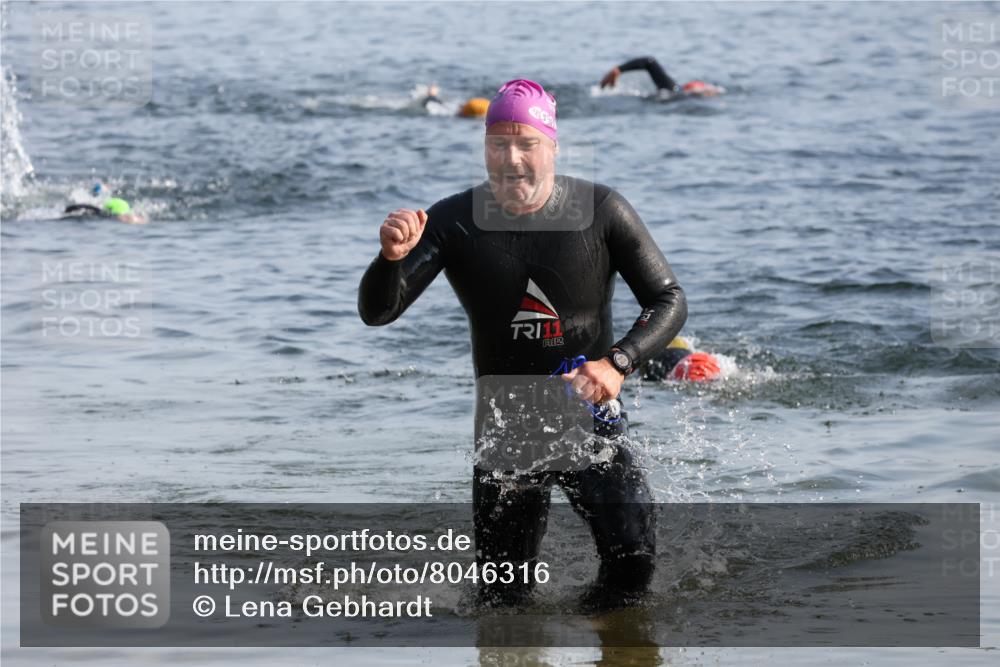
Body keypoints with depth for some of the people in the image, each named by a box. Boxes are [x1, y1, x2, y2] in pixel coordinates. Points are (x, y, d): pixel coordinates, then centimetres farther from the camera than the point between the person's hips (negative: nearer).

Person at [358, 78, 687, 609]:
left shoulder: (601, 212, -10)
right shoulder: (453, 223, -9)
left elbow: (668, 300, -4)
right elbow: (377, 312, -14)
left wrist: (618, 364, -22)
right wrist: (392, 258, -36)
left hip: (589, 413, -1)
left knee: (633, 555, -20)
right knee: (502, 597, 2)